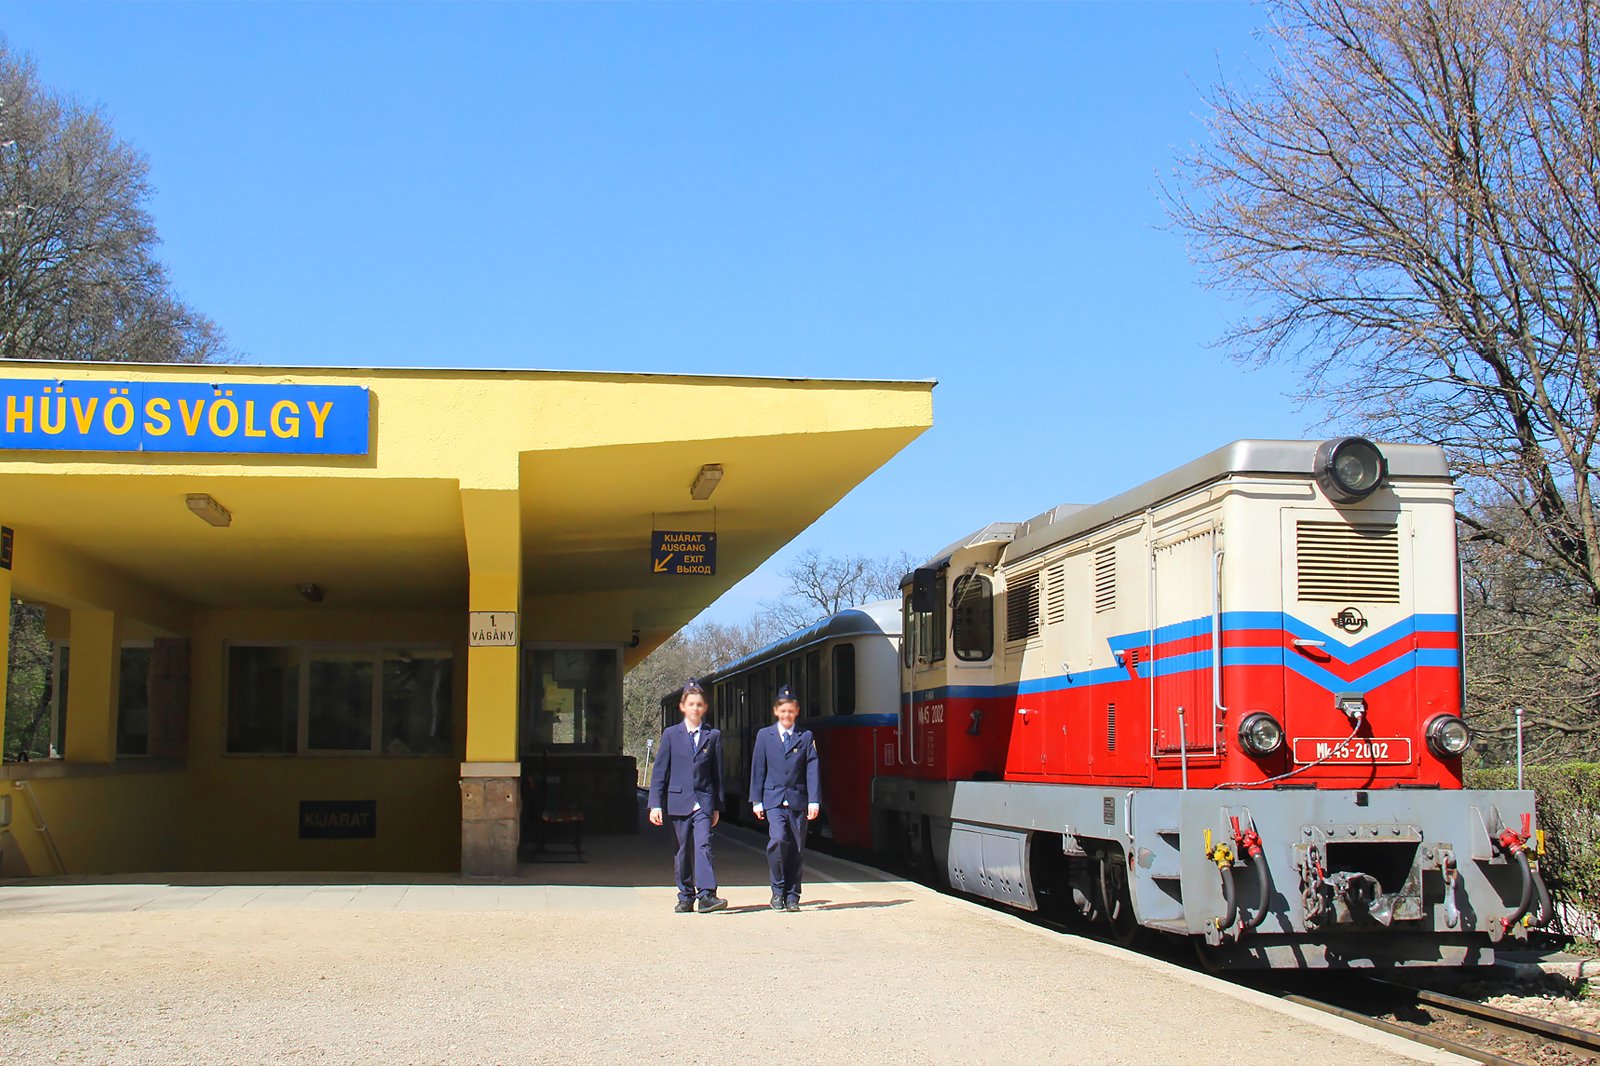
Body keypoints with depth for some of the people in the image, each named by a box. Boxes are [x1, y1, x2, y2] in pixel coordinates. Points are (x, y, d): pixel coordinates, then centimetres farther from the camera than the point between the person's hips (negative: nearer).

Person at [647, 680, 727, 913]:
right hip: (678, 801, 1)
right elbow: (659, 771, 4)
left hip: (704, 801, -1)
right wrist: (655, 804, -3)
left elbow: (717, 772, 10)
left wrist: (717, 806, 8)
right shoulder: (671, 734, 5)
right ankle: (686, 897, 16)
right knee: (684, 850, 6)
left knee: (703, 844, -15)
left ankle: (706, 894, -23)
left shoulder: (713, 736, 7)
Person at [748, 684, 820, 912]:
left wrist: (814, 801, -5)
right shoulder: (764, 736, 9)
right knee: (778, 839, -20)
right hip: (773, 799, -1)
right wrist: (756, 800, 3)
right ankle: (778, 891, -5)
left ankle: (792, 896, 11)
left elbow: (812, 770, 4)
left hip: (798, 800, 1)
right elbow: (758, 769, 9)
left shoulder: (806, 737, 9)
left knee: (797, 848, 1)